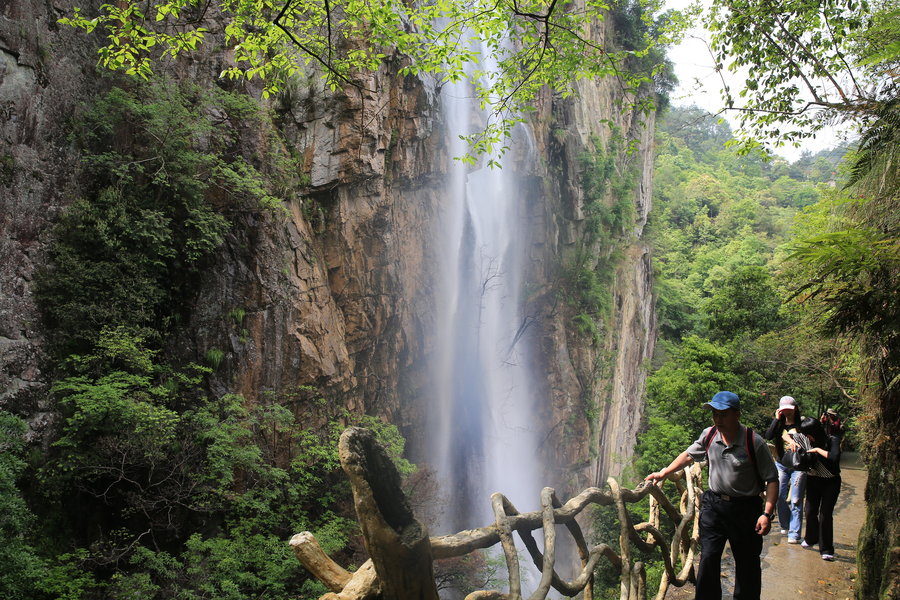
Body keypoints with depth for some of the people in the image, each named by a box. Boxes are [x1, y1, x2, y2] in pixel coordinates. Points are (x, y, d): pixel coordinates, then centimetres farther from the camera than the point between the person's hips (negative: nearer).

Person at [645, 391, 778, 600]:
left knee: (747, 563, 9)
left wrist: (767, 513, -19)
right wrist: (663, 473, 15)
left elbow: (771, 479, -11)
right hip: (713, 504, 3)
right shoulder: (709, 435, -2)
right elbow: (689, 455, 16)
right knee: (708, 558, 5)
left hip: (745, 509, -3)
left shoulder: (754, 442, -15)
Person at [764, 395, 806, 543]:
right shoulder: (779, 423, 5)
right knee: (781, 497, 9)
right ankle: (785, 526, 29)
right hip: (781, 465, 3)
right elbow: (768, 436, -11)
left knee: (796, 500, -3)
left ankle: (794, 533, 0)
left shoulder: (801, 424, -3)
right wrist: (776, 419, -14)